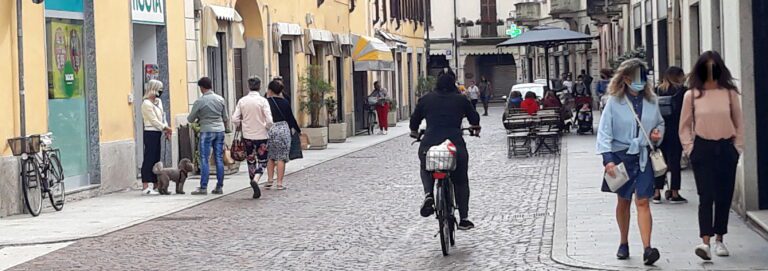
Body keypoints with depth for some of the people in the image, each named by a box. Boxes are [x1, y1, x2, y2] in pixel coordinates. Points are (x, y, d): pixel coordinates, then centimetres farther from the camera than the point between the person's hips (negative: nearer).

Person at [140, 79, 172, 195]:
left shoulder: (158, 101, 15)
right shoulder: (147, 104, -12)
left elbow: (162, 117, 16)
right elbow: (154, 120, -15)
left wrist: (166, 130, 3)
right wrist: (166, 128, -14)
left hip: (158, 133, 9)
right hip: (150, 133, -9)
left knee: (156, 159, 10)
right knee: (149, 159, -9)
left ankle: (156, 186, 14)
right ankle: (145, 187, -9)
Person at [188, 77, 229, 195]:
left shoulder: (199, 101, -8)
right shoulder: (220, 99, 5)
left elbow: (190, 119, -1)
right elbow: (225, 118, 11)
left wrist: (197, 120, 21)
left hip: (206, 131, -4)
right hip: (220, 130, 4)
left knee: (204, 160, -1)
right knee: (219, 159, 7)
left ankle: (203, 187, -4)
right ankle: (219, 187, 9)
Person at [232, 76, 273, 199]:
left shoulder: (242, 101, -2)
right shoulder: (263, 101, -10)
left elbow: (234, 119, -5)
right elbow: (269, 120, -17)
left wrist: (241, 126, 14)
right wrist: (267, 127, 3)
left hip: (247, 135, 3)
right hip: (261, 136, -3)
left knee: (251, 161, 16)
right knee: (262, 161, 7)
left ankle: (255, 189, 19)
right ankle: (255, 180, -21)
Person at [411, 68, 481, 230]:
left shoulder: (426, 99, 13)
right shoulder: (460, 100, 11)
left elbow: (414, 119, 22)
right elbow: (474, 118, 22)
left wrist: (414, 132, 43)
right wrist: (476, 128, 45)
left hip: (429, 145, 1)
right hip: (456, 145, -1)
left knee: (426, 170, 30)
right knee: (461, 182, 17)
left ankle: (428, 194, 1)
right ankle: (464, 219, 17)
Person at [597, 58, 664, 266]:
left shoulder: (651, 101, 4)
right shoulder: (614, 102, -6)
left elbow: (660, 123, 22)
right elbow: (604, 132, -7)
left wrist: (658, 133, -1)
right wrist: (607, 159, -17)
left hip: (644, 157, 1)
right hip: (621, 156, -1)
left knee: (642, 202, -10)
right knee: (623, 201, 14)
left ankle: (647, 248, -17)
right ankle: (624, 244, 30)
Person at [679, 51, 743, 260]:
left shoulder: (729, 93, 2)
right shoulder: (692, 95, -1)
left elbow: (738, 123, 10)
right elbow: (684, 126, 6)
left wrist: (738, 147, 4)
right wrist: (690, 149, -2)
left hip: (726, 149, 2)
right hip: (703, 149, -2)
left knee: (724, 196, 6)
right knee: (706, 196, -10)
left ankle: (719, 240, 18)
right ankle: (705, 241, -16)